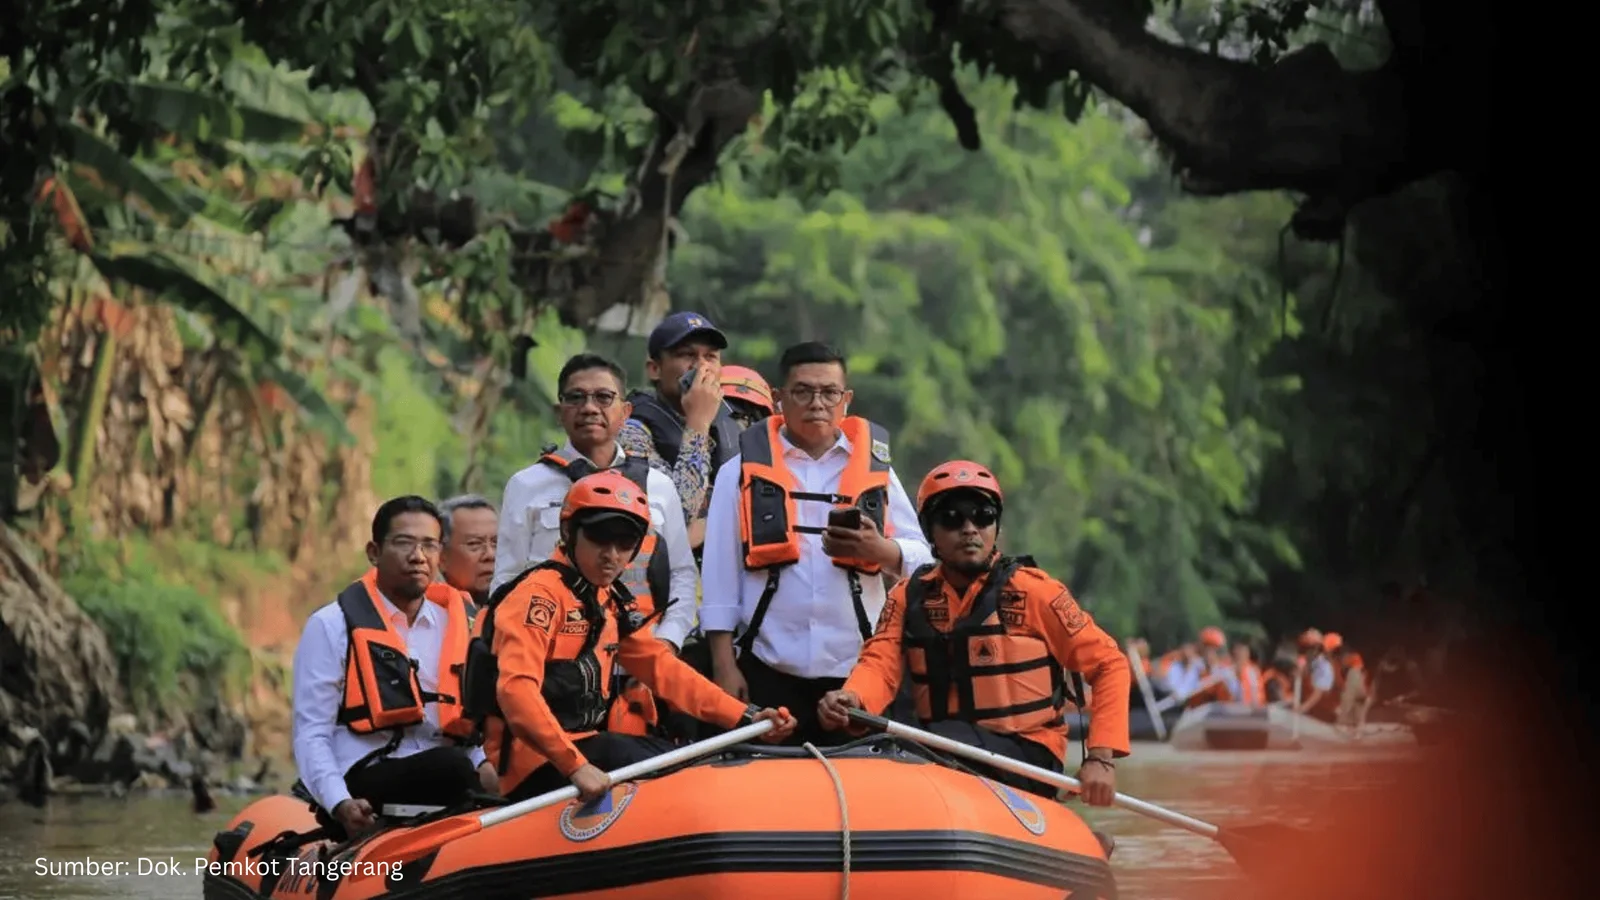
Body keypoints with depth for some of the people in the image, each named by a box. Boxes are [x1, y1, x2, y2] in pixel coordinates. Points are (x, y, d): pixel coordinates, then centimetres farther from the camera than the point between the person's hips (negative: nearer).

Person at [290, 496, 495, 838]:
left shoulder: (459, 623, 21)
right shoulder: (332, 625, 7)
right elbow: (311, 735, 1)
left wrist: (486, 766, -5)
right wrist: (341, 804, -16)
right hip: (366, 787, -4)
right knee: (450, 767, -34)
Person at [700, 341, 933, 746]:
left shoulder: (873, 468, 14)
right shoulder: (742, 470, 9)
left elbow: (921, 560, 11)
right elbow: (720, 574, 5)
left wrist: (879, 550, -12)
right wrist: (724, 666, -2)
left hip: (857, 669, 2)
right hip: (769, 671, -1)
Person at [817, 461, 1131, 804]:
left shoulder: (1033, 590, 0)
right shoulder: (909, 596, 12)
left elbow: (1109, 664, 0)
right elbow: (879, 665, -2)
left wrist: (1101, 758, -11)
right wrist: (850, 699, -27)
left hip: (1027, 762, -4)